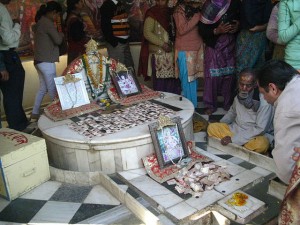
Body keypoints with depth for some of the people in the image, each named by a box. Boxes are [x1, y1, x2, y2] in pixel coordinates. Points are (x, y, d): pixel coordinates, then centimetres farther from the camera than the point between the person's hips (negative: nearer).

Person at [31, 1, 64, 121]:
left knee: (43, 88, 16)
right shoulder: (47, 23, -14)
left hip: (39, 60, 10)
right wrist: (61, 34, 5)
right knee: (52, 89, 0)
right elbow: (58, 40, -14)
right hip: (46, 61, -10)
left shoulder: (39, 22, 15)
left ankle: (35, 113, 20)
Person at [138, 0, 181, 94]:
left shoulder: (170, 12, 13)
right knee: (160, 82, -3)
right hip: (158, 53, -5)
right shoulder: (152, 13, -2)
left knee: (173, 81, 4)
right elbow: (147, 33, -9)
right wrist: (162, 44, -15)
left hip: (171, 53, 5)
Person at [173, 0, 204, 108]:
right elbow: (182, 30, -20)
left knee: (194, 78, 12)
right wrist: (198, 16, -19)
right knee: (188, 79, 0)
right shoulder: (179, 9, -10)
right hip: (185, 50, -6)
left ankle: (193, 104, 24)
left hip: (197, 47, 6)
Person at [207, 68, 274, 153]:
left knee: (261, 144, -39)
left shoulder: (264, 102, -22)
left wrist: (233, 139, -24)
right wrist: (220, 125, 8)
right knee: (211, 127, -7)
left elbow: (260, 129, -23)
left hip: (256, 136, -6)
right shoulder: (238, 97, -2)